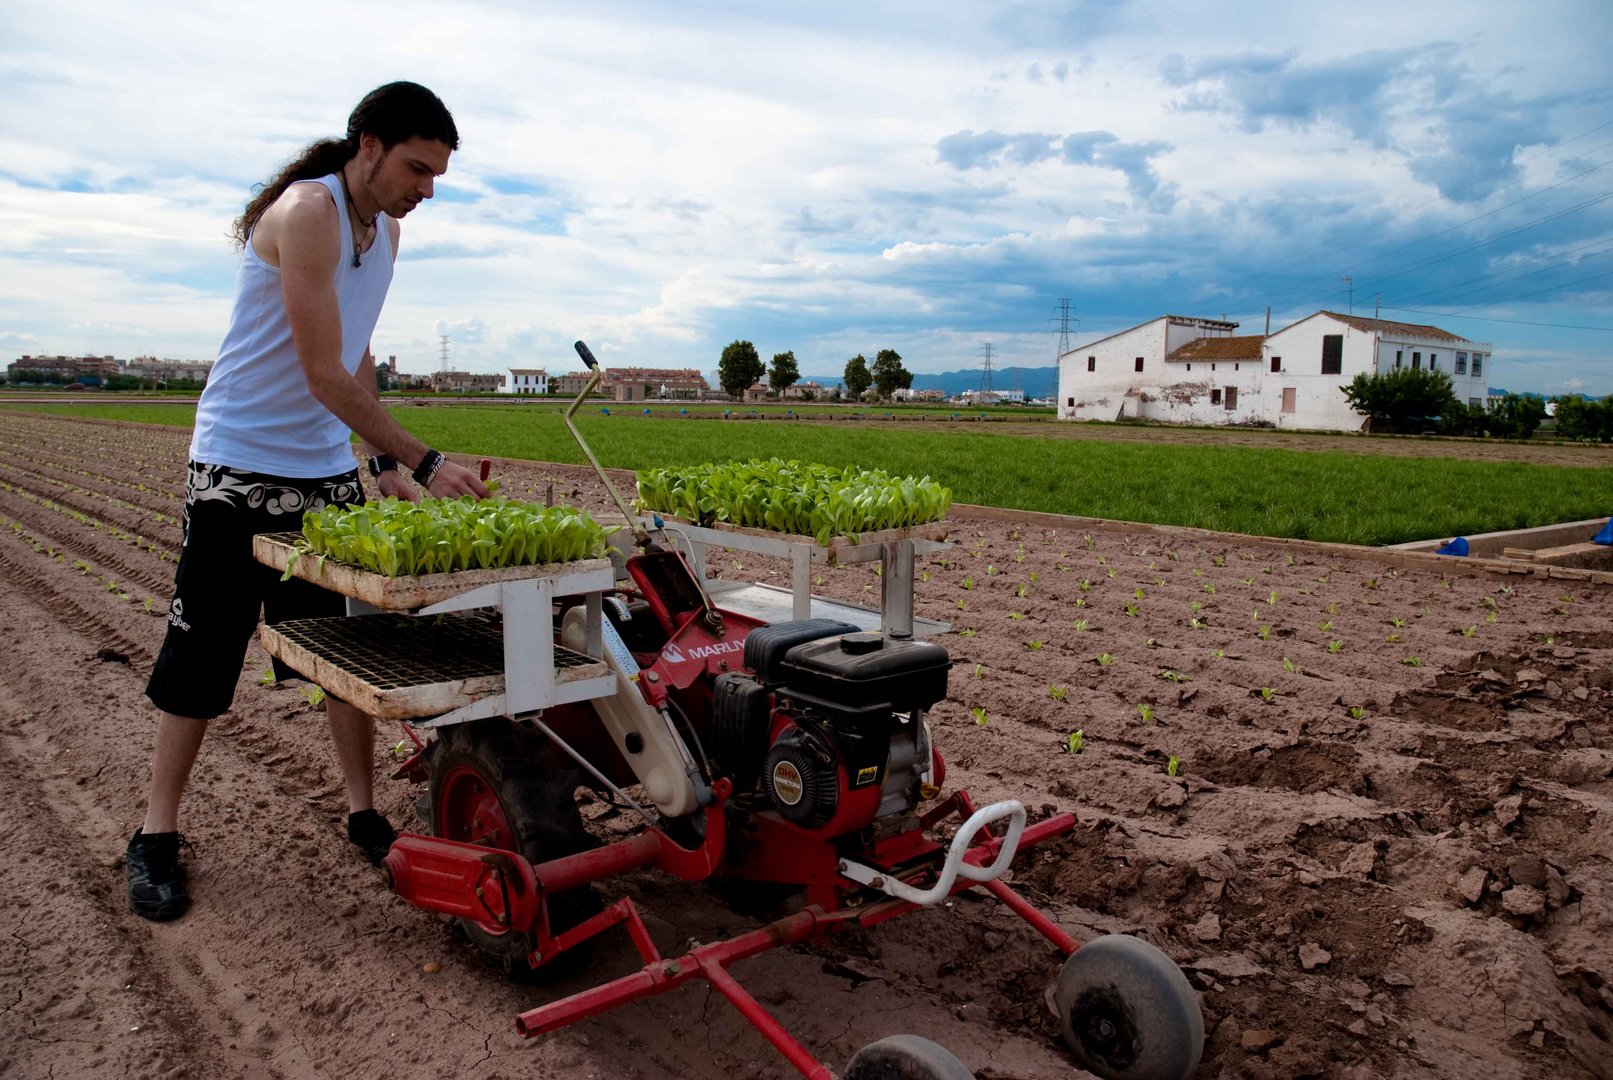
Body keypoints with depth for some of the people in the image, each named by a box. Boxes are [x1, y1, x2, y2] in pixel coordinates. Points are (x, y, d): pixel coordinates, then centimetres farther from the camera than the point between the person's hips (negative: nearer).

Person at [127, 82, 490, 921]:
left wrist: (382, 460, 8)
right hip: (239, 467, -7)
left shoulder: (384, 226, 8)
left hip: (327, 472, 7)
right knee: (201, 655, 3)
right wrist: (423, 462, -22)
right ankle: (156, 836, 17)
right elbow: (325, 377, -23)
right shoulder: (308, 210, -19)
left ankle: (364, 811, 17)